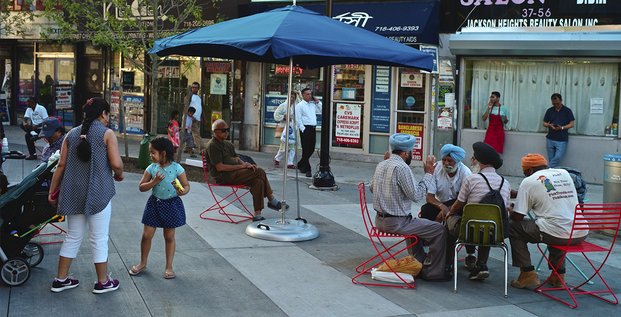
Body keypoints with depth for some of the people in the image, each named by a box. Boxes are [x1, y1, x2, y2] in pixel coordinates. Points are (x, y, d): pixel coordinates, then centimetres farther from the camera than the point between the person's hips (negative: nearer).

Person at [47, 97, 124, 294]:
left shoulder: (72, 134, 8)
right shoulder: (107, 134, -6)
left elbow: (61, 165, 6)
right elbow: (116, 163, -15)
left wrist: (52, 191, 11)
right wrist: (119, 175, 7)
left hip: (73, 193, 5)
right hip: (98, 193, -5)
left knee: (73, 236, 16)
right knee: (99, 239, 6)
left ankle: (61, 279, 22)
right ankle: (103, 282, 16)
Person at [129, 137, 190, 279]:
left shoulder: (176, 168, -13)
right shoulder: (152, 168, -5)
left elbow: (187, 186, -7)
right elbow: (141, 187, -4)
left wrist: (183, 191, -30)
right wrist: (154, 181, -20)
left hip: (171, 205, -2)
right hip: (155, 204, 3)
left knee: (169, 237, 9)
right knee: (147, 235, 6)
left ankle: (169, 267, 21)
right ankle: (143, 263, 27)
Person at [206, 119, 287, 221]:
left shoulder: (228, 144, 22)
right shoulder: (212, 146, -8)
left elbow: (237, 159, 20)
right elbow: (219, 167, -16)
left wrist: (246, 164, -4)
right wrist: (241, 166, -15)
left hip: (234, 173, 9)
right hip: (223, 177, -9)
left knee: (258, 182, -17)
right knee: (260, 172, -18)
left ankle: (257, 215, -16)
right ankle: (272, 200, -5)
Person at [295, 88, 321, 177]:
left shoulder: (313, 104, 17)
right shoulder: (299, 105, -2)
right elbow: (298, 119, -8)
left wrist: (317, 102, 11)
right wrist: (303, 129, -15)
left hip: (313, 129, 7)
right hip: (305, 129, -7)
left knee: (311, 149, 10)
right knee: (306, 149, -5)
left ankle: (300, 165, 28)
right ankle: (308, 170, -1)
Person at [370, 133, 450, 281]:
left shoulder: (381, 165, 7)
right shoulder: (401, 167, -19)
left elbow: (372, 188, 24)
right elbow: (416, 195, -19)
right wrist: (428, 173, -10)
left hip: (380, 220, 9)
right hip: (396, 223, -9)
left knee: (414, 224, 36)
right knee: (439, 230, -2)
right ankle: (434, 272, 8)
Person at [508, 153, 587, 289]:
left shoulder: (529, 181, -1)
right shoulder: (564, 173, 16)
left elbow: (517, 217, -2)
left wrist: (510, 211, 23)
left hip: (558, 235, -6)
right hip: (581, 234, 6)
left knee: (512, 227, 13)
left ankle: (528, 273, 9)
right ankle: (558, 274, 32)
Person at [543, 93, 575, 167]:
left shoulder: (567, 111, 0)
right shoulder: (549, 111, 7)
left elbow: (571, 124, -1)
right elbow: (544, 124, 12)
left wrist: (562, 128, -18)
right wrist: (549, 125, -11)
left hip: (562, 140, -3)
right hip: (550, 139, 3)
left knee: (558, 158, -15)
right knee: (551, 160, 4)